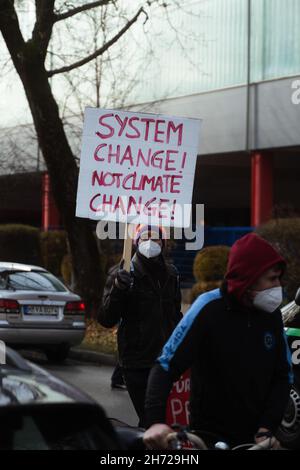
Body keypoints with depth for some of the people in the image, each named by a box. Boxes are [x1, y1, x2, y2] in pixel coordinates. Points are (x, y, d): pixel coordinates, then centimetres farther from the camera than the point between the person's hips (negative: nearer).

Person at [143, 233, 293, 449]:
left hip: (255, 437, 4)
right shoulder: (209, 308, -16)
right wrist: (155, 421, -34)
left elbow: (283, 376, 3)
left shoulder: (271, 313, -1)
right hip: (211, 436, -4)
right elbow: (165, 367, -19)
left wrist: (266, 429, -11)